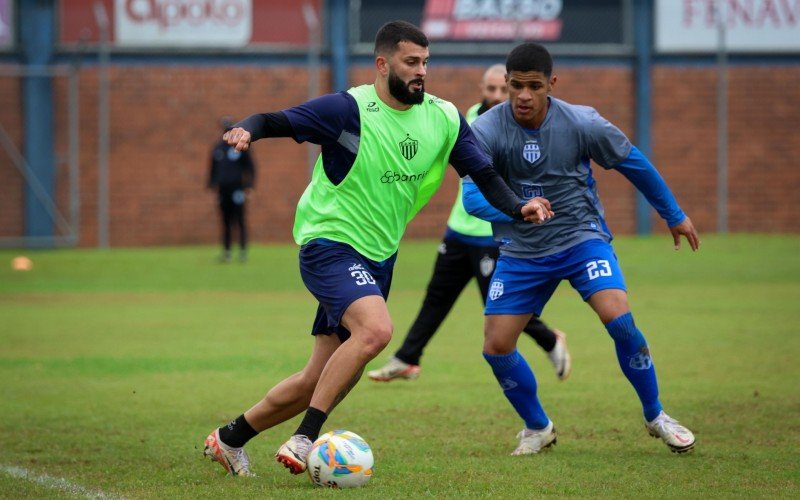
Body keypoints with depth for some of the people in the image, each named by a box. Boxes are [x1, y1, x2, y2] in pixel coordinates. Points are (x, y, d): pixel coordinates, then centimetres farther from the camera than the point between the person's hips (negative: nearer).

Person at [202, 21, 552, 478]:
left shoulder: (444, 118, 2)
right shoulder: (348, 110, -15)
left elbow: (484, 173, 5)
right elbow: (276, 122, -16)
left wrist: (518, 208, -14)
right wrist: (247, 130, -39)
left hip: (377, 257, 7)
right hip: (329, 244, -7)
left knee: (321, 380, 10)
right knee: (376, 329, -32)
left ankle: (230, 438, 28)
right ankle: (305, 439, -24)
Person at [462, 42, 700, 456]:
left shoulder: (581, 123, -14)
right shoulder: (486, 131, -15)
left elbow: (633, 164, 1)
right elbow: (472, 196, -24)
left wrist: (674, 216, 12)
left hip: (581, 236, -2)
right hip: (522, 250, 2)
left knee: (619, 319, -23)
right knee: (496, 347, -5)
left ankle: (655, 417, -1)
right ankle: (537, 428, 21)